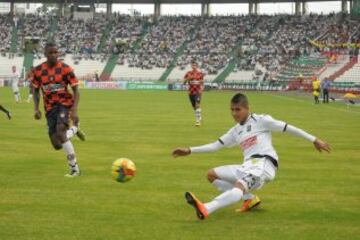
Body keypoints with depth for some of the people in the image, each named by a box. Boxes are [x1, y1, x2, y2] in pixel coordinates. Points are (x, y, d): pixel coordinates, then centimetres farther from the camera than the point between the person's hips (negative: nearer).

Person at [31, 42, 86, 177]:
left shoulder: (65, 69, -10)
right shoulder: (38, 70, -1)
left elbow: (76, 91, -7)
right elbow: (36, 90, 11)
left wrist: (74, 110, -19)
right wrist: (36, 109, -2)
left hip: (65, 104, -4)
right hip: (50, 108, 4)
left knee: (60, 131, -31)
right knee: (57, 145, -2)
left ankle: (74, 169, -17)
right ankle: (74, 129, 34)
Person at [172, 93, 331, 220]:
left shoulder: (261, 121, 3)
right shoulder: (235, 131, 21)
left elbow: (289, 128, 4)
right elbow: (215, 146, 24)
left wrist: (315, 140, 2)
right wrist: (189, 150, 14)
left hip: (264, 164, -8)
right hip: (247, 167, 8)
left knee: (239, 186, -35)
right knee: (212, 175, 5)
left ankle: (205, 209, -59)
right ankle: (249, 199, 2)